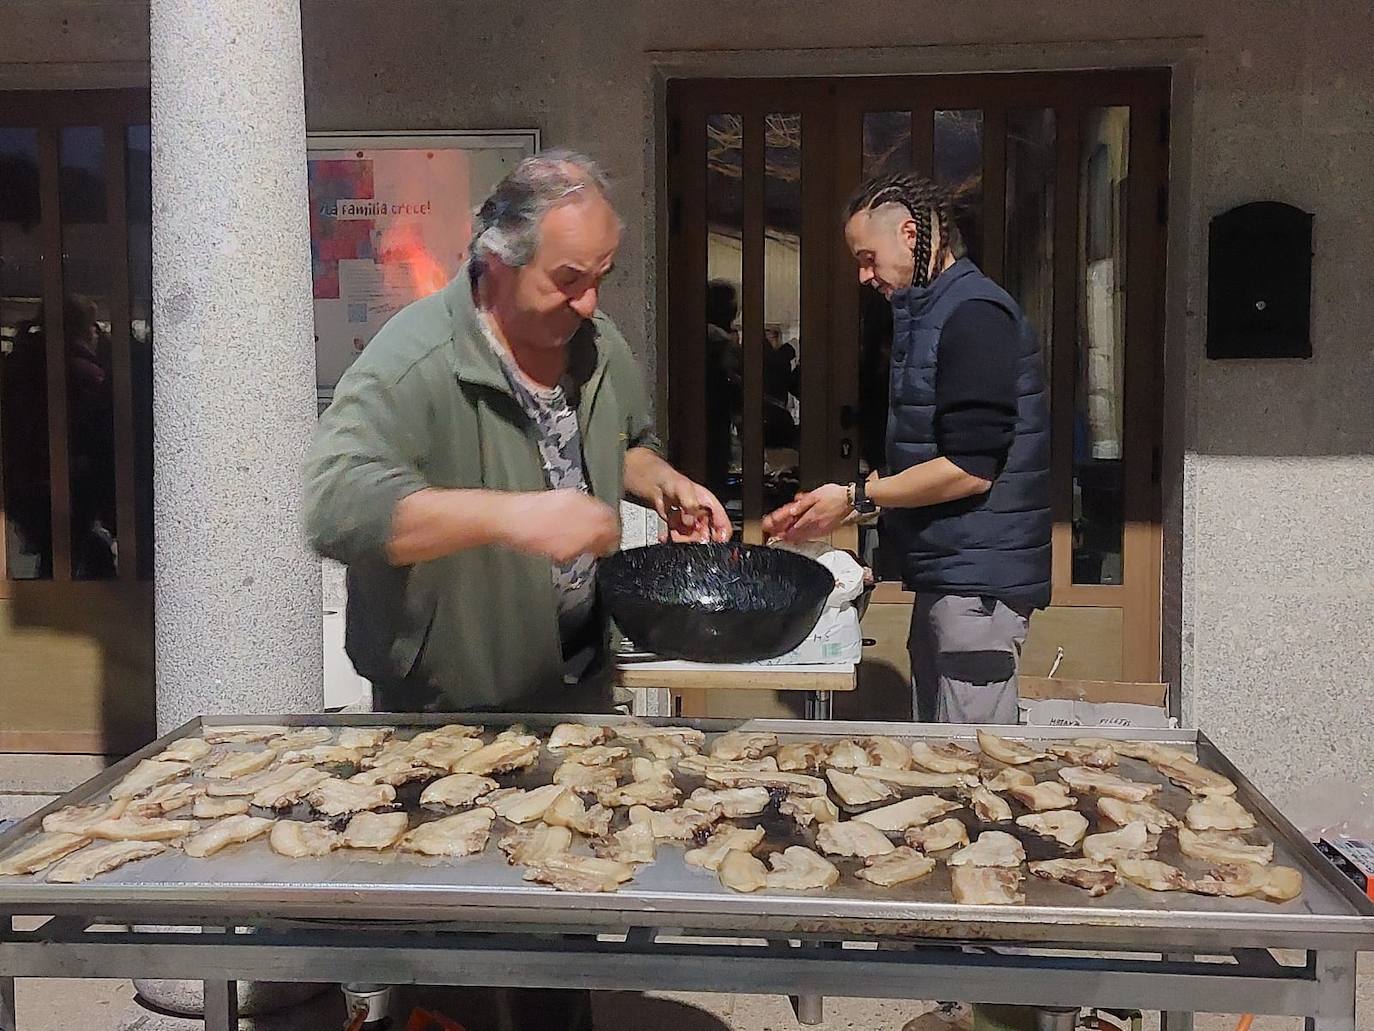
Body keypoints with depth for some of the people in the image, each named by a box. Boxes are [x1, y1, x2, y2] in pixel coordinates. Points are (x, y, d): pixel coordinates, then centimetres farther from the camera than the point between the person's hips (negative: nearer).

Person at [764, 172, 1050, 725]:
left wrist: (856, 497, -12)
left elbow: (970, 468, -21)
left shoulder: (973, 314, -14)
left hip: (978, 580, -10)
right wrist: (826, 511, 12)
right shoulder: (927, 315, 18)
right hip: (945, 574, 10)